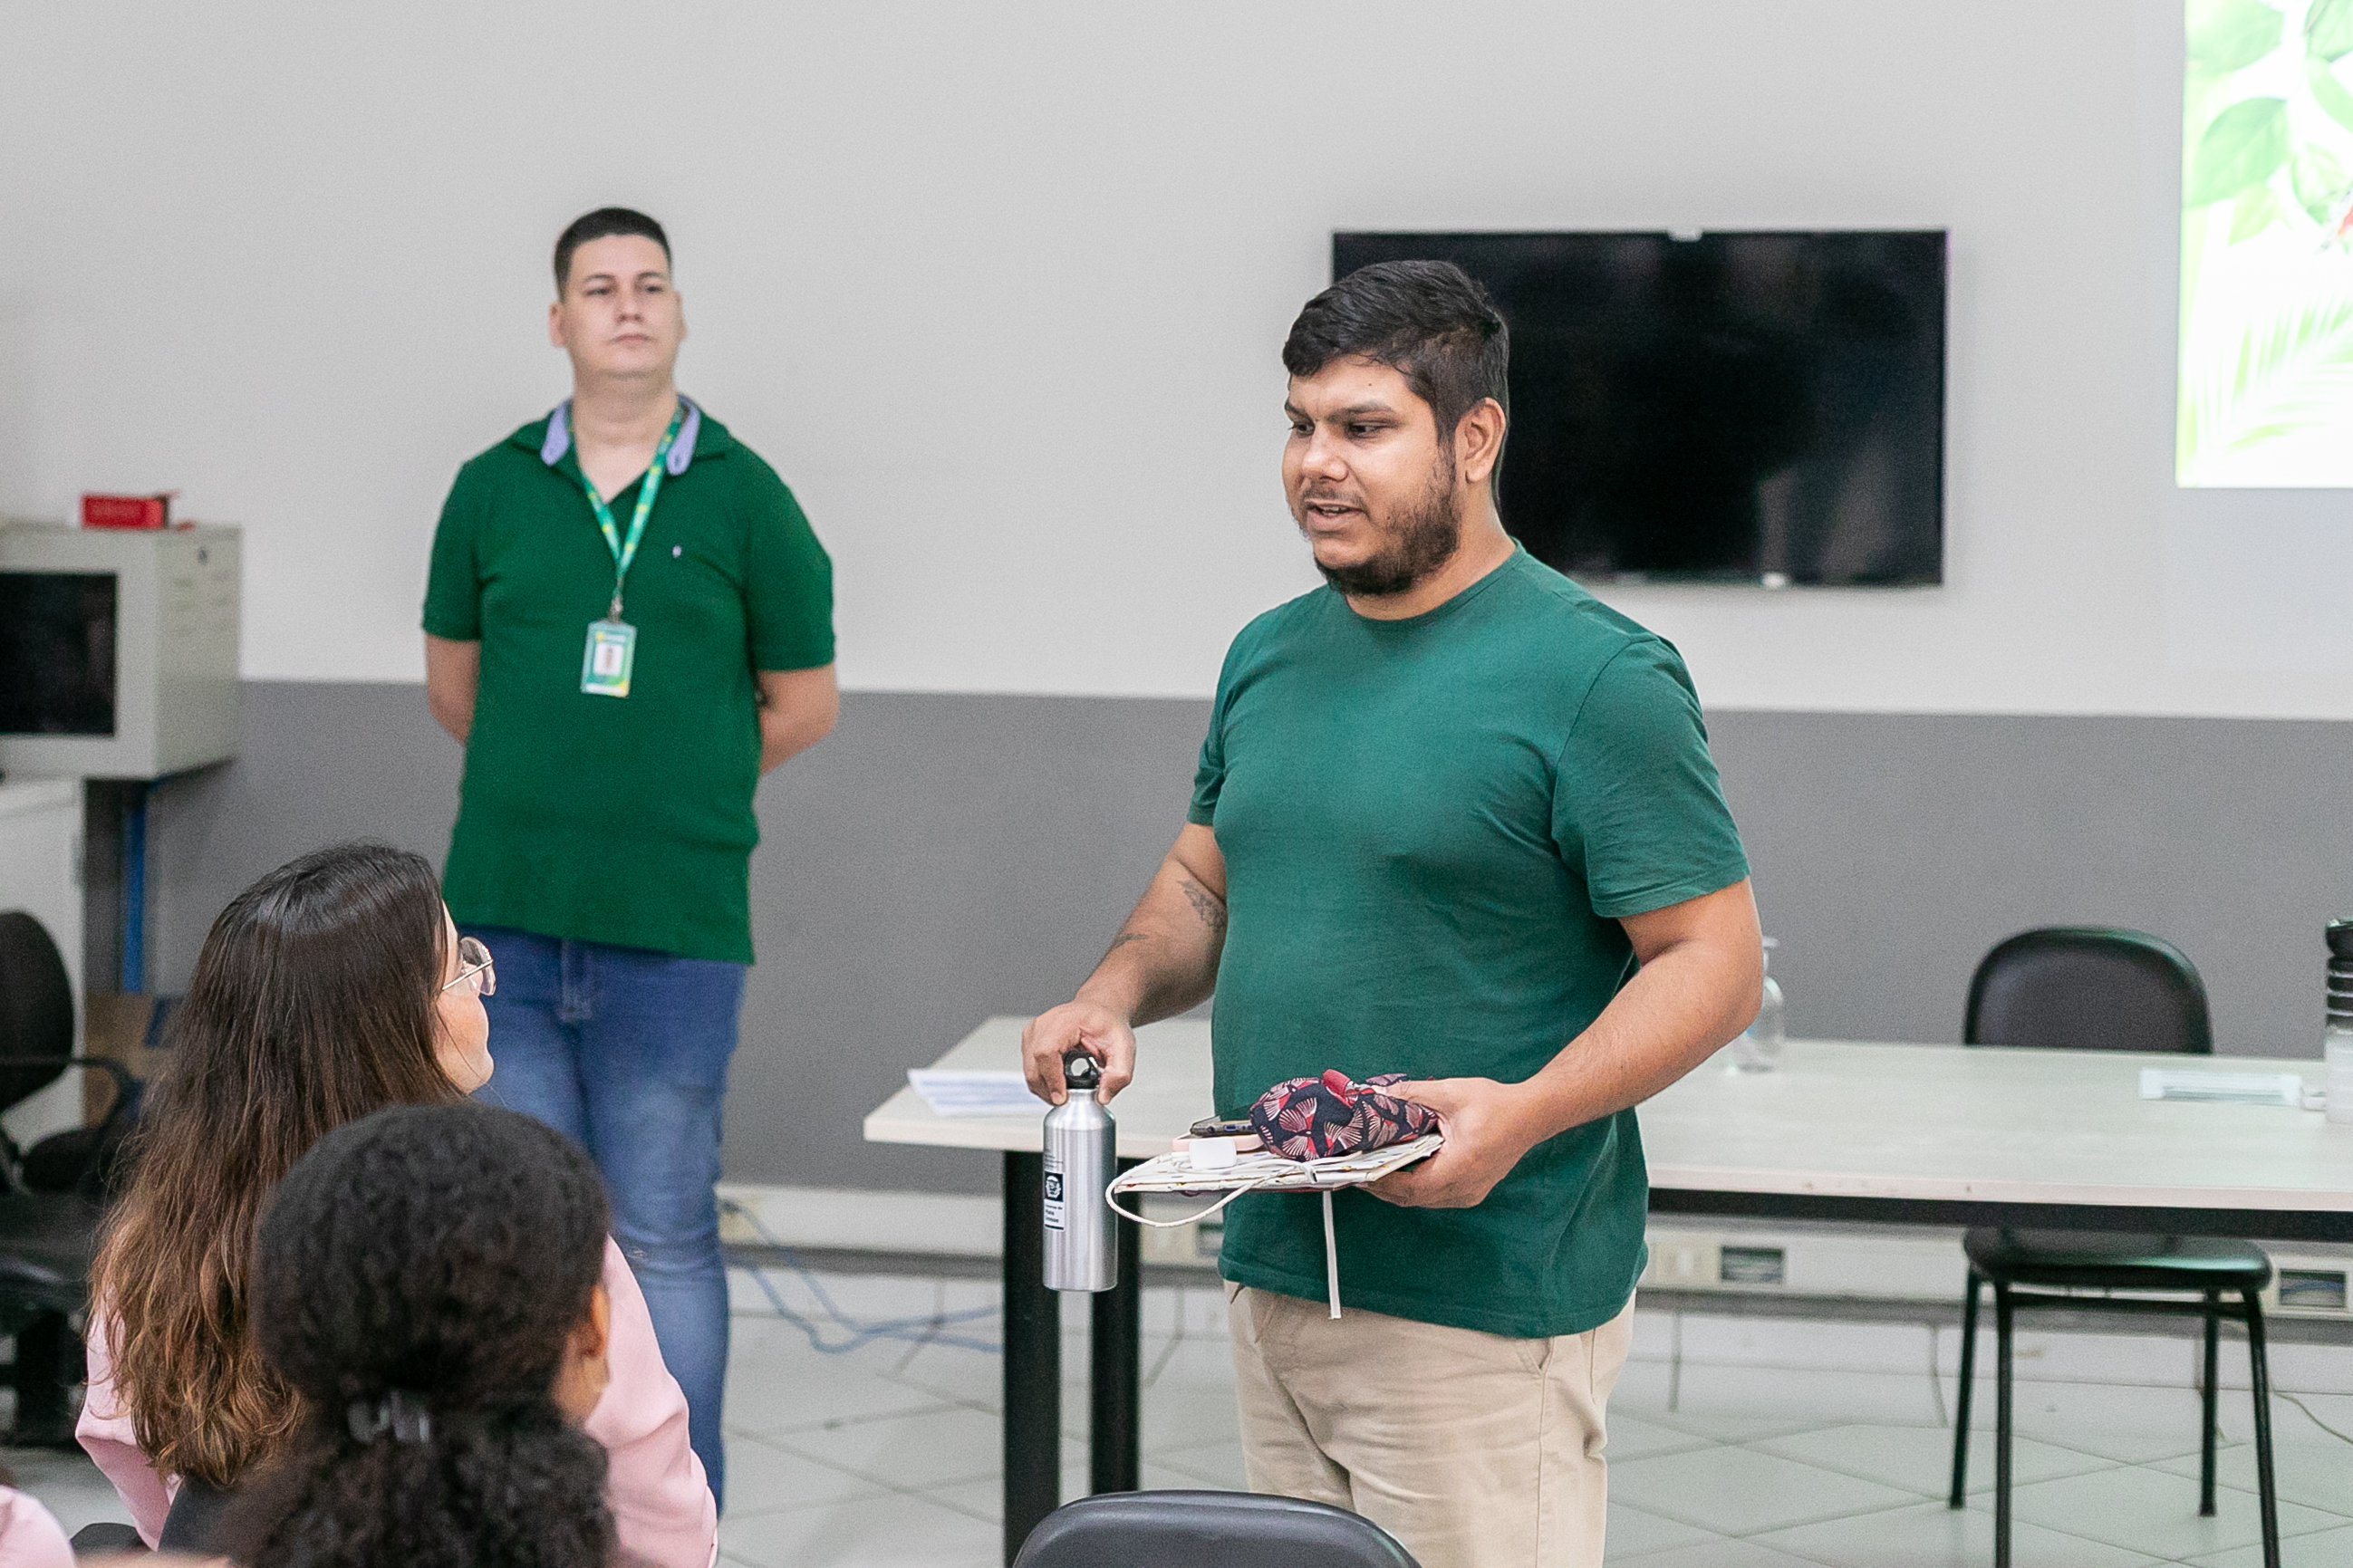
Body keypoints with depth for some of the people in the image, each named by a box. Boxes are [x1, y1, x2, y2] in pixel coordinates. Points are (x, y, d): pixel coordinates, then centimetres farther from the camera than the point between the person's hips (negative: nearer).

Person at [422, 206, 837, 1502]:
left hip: (673, 930, -2)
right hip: (503, 914, 3)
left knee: (664, 1241, 2)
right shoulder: (492, 489, 8)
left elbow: (803, 702, 8)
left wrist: (676, 793, 8)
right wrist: (552, 788, 12)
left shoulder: (743, 497, 2)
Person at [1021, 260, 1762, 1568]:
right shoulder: (1271, 656, 12)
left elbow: (1716, 961, -13)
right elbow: (1204, 881, 23)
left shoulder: (1598, 676, -11)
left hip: (1483, 1308, -7)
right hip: (1271, 1272, 7)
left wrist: (1525, 1113, -26)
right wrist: (1118, 995, 2)